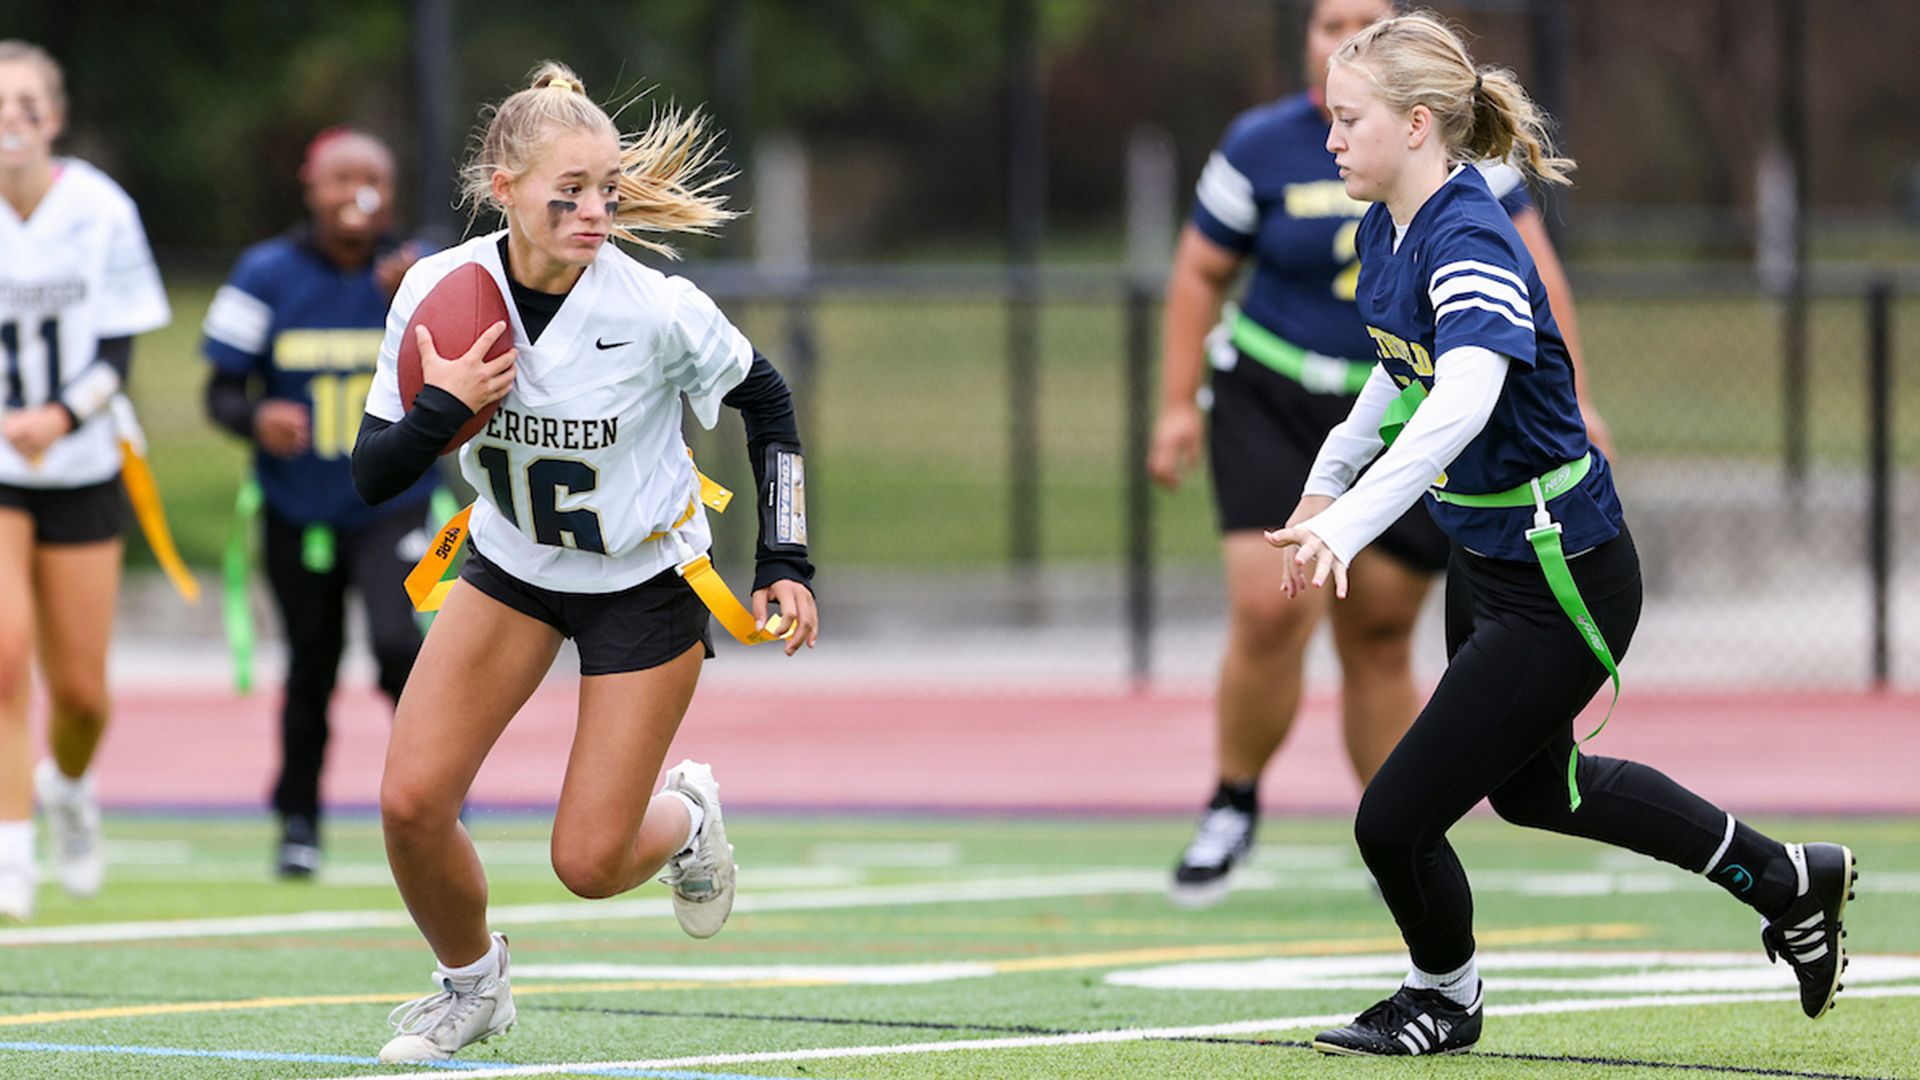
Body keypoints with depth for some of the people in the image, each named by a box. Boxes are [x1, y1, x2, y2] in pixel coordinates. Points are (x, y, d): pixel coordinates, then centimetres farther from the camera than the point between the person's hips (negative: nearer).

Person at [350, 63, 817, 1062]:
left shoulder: (654, 309, -25)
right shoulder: (438, 292, -18)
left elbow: (766, 402, -6)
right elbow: (373, 475, -12)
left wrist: (784, 564, -8)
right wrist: (441, 410, -32)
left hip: (646, 582, -3)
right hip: (510, 565, 3)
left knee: (589, 861, -6)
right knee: (410, 801, -10)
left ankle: (686, 818, 32)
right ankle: (471, 983, 19)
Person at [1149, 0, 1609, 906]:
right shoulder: (1261, 147, -5)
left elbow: (1532, 265, 1)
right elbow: (1199, 273, 4)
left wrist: (1567, 399, -3)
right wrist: (1178, 406, -1)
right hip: (1273, 406, -1)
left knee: (1378, 640, 3)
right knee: (1269, 612, -16)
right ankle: (1232, 806, 6)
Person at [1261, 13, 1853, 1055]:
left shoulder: (1472, 244, -29)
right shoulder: (1386, 229, 0)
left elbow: (1464, 400, -47)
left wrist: (1350, 525, -59)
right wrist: (1327, 482, 23)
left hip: (1561, 586, -10)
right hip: (1484, 559, 10)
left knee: (1395, 820, -5)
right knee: (1531, 786, 28)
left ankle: (1443, 996, 26)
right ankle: (1786, 880, 44)